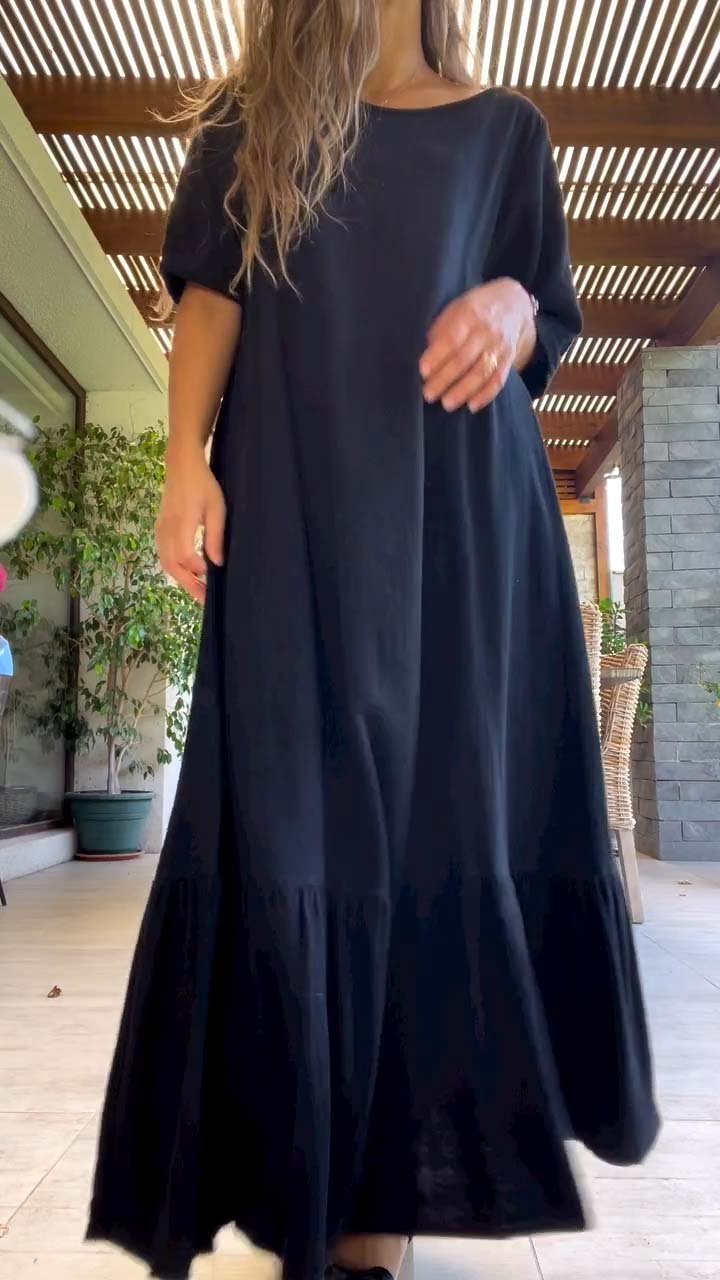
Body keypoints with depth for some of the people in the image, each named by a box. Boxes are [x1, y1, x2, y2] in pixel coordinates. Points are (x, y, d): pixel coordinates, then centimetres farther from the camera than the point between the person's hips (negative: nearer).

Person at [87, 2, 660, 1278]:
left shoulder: (502, 127, 20)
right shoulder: (254, 119, 19)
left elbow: (552, 318, 16)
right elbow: (209, 297, 8)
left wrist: (510, 304, -9)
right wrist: (187, 458, -7)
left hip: (460, 497, 1)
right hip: (297, 497, 0)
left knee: (449, 789, -6)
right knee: (301, 801, -7)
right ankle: (319, 1178, 2)